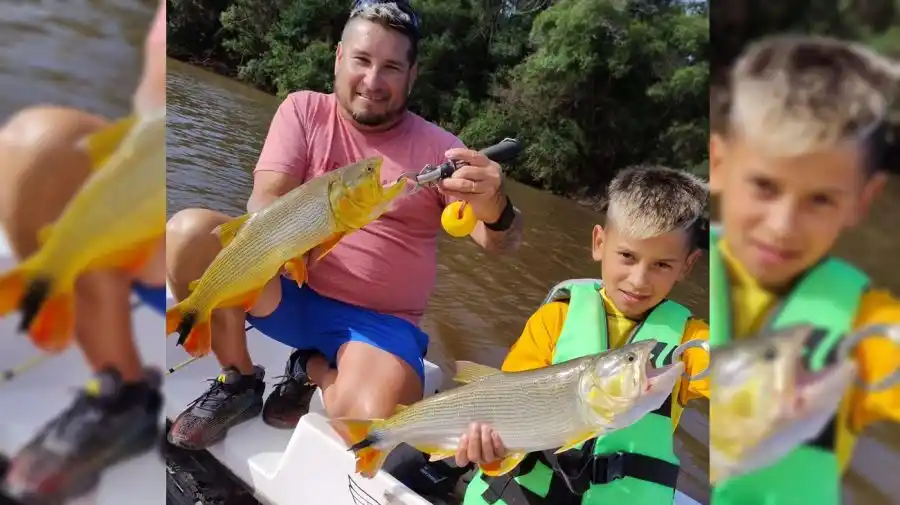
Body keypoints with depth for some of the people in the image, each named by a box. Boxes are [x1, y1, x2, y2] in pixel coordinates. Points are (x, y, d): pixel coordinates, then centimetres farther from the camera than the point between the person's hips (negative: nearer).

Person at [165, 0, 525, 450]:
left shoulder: (435, 147, -3)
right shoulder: (304, 111, 0)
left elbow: (498, 243, -9)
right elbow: (263, 202, -9)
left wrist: (496, 211, -35)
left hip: (381, 321, -1)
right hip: (292, 293, 2)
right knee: (189, 232, -23)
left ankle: (315, 370, 6)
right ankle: (238, 381, -1)